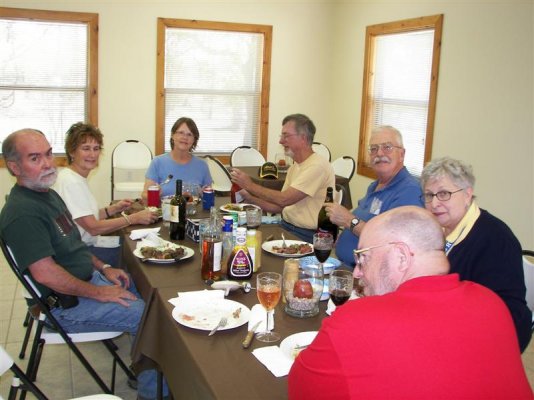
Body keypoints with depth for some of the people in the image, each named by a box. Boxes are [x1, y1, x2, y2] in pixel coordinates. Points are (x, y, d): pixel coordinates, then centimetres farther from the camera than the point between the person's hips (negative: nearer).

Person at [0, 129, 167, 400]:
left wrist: (103, 268, 7)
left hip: (90, 278, 11)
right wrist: (99, 293, -21)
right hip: (65, 305, -10)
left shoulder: (48, 194, 9)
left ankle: (143, 374, 23)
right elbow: (45, 273, -29)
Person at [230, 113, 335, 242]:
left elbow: (283, 200, -21)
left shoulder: (318, 165, -15)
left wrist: (250, 185, -11)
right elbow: (280, 207, 14)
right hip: (286, 227, 8)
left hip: (307, 236, -8)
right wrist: (250, 199, 2)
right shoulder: (294, 168, 16)